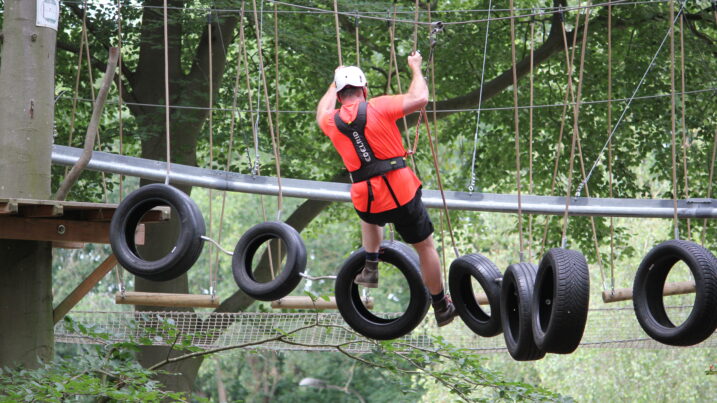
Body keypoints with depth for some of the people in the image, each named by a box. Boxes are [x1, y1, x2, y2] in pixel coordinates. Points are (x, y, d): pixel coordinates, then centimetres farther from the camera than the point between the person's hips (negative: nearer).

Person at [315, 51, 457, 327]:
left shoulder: (332, 121, 4)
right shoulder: (378, 108, -9)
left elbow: (322, 113, 29)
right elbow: (419, 99, -12)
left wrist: (334, 84, 43)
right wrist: (415, 68, 5)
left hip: (366, 200, 4)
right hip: (402, 194, -4)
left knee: (371, 219, 41)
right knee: (425, 246, 14)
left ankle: (370, 267, 30)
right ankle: (441, 307, 24)